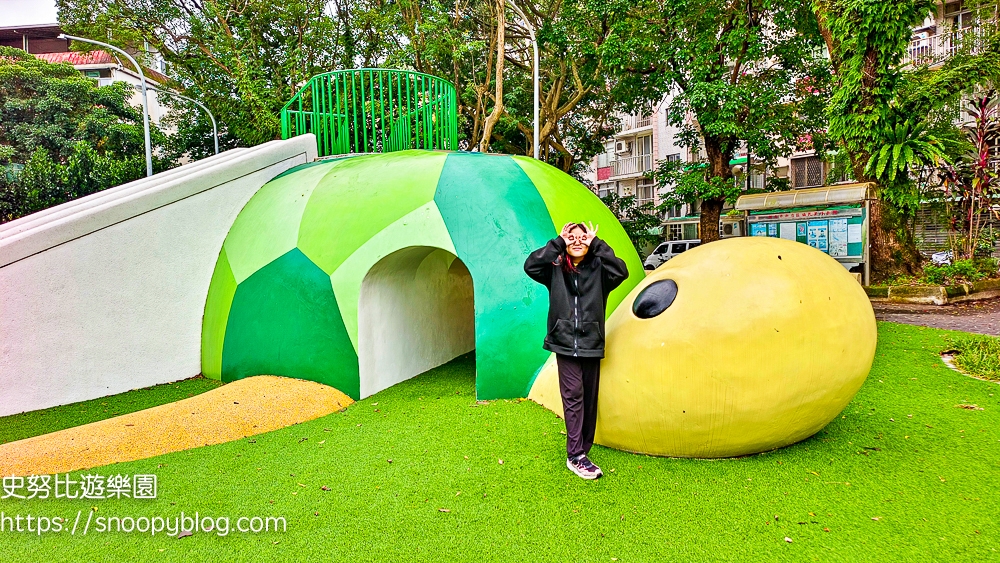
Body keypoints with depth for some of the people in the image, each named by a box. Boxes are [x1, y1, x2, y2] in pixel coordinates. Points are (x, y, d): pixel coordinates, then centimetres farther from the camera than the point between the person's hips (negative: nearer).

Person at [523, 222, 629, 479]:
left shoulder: (598, 269, 4)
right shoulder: (556, 270, 4)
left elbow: (621, 271, -14)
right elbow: (530, 266, -11)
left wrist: (597, 244, -9)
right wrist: (558, 242, -9)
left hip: (591, 344, 2)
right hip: (566, 343, -2)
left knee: (589, 399, 9)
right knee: (573, 397, -5)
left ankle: (582, 450, 22)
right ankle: (575, 456, 0)